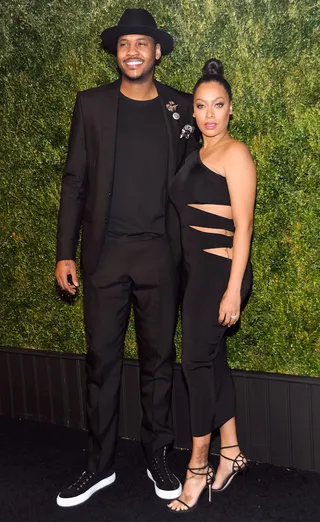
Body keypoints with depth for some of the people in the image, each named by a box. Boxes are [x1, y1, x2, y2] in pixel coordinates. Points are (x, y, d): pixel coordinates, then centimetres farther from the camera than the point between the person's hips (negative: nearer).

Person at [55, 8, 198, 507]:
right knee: (102, 359, 6)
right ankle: (100, 465, 23)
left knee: (159, 358, 10)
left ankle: (158, 457, 27)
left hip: (160, 253, 0)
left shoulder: (181, 107, 6)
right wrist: (65, 252, -1)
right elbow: (74, 182, 4)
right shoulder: (92, 104, 5)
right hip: (105, 252, 0)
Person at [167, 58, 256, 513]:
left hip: (220, 268, -7)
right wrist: (188, 269, 9)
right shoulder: (196, 155, 16)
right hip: (194, 268, 7)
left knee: (197, 360, -3)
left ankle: (198, 466, 13)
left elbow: (243, 225, -13)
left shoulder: (235, 153, -7)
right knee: (212, 358, 12)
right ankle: (230, 452, 26)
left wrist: (233, 288, -18)